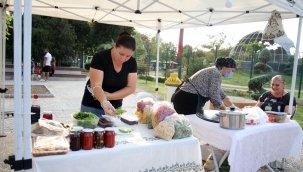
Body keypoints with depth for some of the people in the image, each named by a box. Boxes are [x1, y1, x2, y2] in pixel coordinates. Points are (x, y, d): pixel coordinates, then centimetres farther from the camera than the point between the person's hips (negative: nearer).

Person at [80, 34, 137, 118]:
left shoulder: (131, 62, -8)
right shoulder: (100, 58, -20)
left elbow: (131, 88, -9)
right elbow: (96, 85, -27)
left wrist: (109, 96, -20)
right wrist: (104, 102, -45)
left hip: (115, 107, 3)